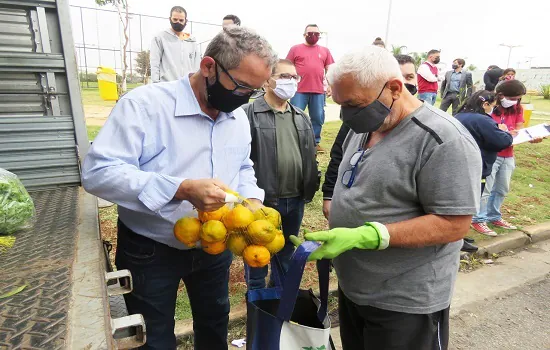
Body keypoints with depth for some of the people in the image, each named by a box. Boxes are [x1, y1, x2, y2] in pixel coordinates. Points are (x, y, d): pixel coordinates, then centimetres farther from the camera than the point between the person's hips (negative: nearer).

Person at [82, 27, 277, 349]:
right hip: (151, 252, -5)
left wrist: (252, 201, -9)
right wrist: (182, 189, -37)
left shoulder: (238, 116, 0)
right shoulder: (145, 104, -21)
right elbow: (98, 171, -27)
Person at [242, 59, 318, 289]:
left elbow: (310, 157, 15)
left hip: (295, 200, 6)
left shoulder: (302, 118, 11)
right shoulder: (249, 114, -11)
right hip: (263, 199, -6)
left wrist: (310, 188, 11)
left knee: (287, 251, 23)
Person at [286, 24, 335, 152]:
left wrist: (330, 86, 6)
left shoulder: (325, 51, 14)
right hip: (299, 90, -2)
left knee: (318, 118, 6)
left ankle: (315, 143, 17)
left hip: (318, 91, 3)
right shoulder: (295, 49, 7)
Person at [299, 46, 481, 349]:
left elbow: (453, 225, -23)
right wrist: (326, 236, 3)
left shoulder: (444, 141, -22)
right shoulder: (363, 128, 4)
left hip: (406, 303, -7)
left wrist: (362, 236, -29)